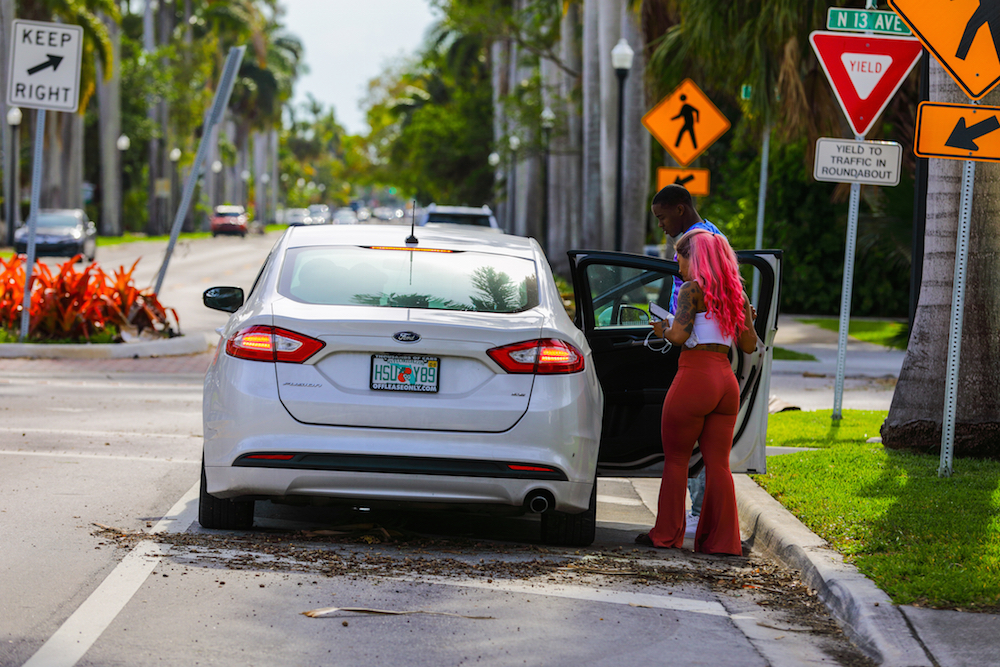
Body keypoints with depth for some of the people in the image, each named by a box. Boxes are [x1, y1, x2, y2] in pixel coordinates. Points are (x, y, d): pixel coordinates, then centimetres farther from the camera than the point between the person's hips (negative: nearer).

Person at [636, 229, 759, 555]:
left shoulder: (693, 289, -7)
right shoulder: (736, 295, 12)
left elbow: (679, 335, -18)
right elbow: (749, 345, 13)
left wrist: (662, 329, 3)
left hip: (695, 376, -6)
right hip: (726, 378, 6)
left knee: (675, 458, 6)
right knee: (718, 463, 8)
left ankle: (667, 535, 10)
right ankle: (721, 538, 5)